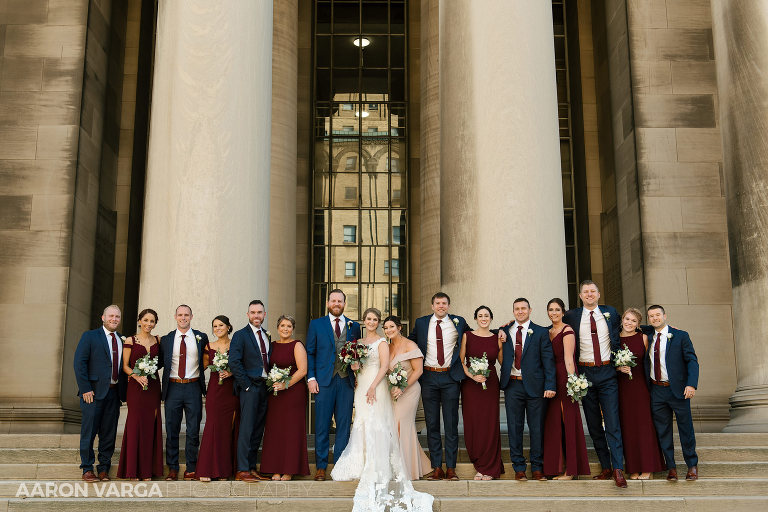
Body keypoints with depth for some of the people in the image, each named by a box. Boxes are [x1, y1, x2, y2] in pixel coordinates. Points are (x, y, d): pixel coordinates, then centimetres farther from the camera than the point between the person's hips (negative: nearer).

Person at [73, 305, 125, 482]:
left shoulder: (122, 340, 14)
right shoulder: (90, 336, 0)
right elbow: (79, 363, -6)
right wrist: (85, 389, -12)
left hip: (114, 393, 5)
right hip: (94, 392, -4)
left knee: (109, 433, 7)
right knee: (89, 431, 0)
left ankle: (104, 469, 16)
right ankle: (87, 469, 8)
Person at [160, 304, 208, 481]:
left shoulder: (201, 338, 5)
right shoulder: (166, 339, 7)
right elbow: (160, 363, 12)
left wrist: (200, 371, 4)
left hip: (193, 387, -1)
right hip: (173, 387, 1)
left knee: (193, 430, 3)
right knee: (171, 430, 5)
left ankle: (191, 468, 12)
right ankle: (172, 469, 13)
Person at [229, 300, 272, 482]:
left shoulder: (267, 336, 16)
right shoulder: (241, 335, -4)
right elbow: (234, 362, -14)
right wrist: (247, 384, -13)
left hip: (264, 387, 6)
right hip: (249, 387, -6)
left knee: (258, 431, 8)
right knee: (246, 429, -8)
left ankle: (252, 467, 14)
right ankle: (242, 470, -6)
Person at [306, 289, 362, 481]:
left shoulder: (354, 326, 12)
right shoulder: (316, 324, 8)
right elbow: (310, 353, 6)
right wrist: (311, 378, -3)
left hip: (346, 381, 2)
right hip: (324, 381, -2)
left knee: (344, 425, 3)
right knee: (322, 426, 1)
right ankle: (321, 467, 9)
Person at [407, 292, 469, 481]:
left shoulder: (459, 322, 4)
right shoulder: (421, 323, 6)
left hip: (450, 377, -1)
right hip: (429, 377, 1)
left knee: (451, 423, 1)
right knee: (432, 423, 4)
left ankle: (451, 468, 7)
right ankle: (437, 467, 11)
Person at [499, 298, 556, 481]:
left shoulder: (541, 332, 4)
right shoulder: (504, 331, 10)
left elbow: (548, 360, -1)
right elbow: (501, 358, 11)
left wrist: (550, 385, -9)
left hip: (535, 385, -1)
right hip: (513, 385, 2)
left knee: (537, 428, 5)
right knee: (514, 428, 5)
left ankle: (537, 468, 16)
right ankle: (519, 468, 14)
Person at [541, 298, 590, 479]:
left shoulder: (567, 331, -7)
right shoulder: (547, 332, 16)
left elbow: (568, 359, -15)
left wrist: (572, 381, -21)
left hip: (564, 378, -7)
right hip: (551, 381, 7)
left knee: (568, 422, -3)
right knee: (553, 422, 8)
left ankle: (570, 470, 2)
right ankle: (558, 468, 14)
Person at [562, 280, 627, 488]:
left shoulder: (610, 313, 7)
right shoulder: (571, 316, 4)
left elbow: (617, 340, 20)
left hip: (608, 373, -1)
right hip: (585, 374, 1)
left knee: (613, 422, -7)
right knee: (594, 425, 6)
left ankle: (618, 470, -6)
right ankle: (606, 468, 15)